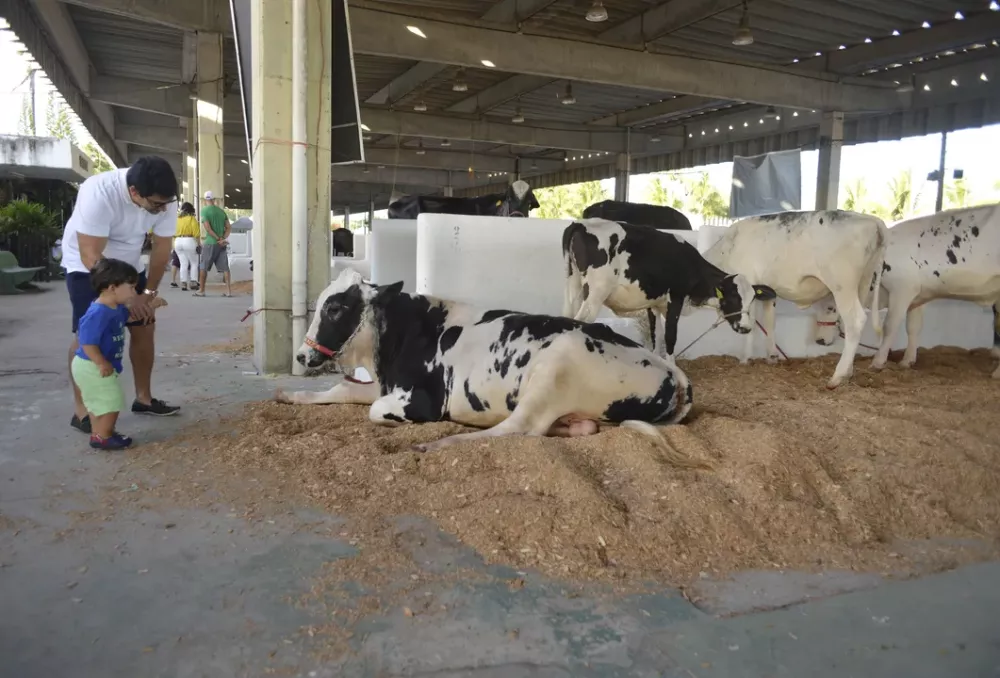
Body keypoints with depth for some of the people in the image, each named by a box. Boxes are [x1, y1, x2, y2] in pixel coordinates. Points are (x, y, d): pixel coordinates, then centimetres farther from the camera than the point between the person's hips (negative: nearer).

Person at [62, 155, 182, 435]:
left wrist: (148, 292, -12)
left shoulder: (163, 198, -21)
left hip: (127, 265, 6)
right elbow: (92, 257, -33)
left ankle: (144, 398, 16)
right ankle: (81, 411, -4)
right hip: (85, 265, -5)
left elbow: (161, 247, -10)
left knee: (144, 326, 3)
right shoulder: (99, 193, -36)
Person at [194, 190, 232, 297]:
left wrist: (218, 239, -9)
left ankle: (201, 290, 11)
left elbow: (207, 228, -14)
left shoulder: (204, 210, -5)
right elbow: (229, 227, 5)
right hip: (222, 244, 5)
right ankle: (229, 290, -4)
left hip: (210, 242, -4)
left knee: (204, 267, 6)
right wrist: (223, 239, -5)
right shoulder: (221, 211, 11)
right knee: (224, 267, 2)